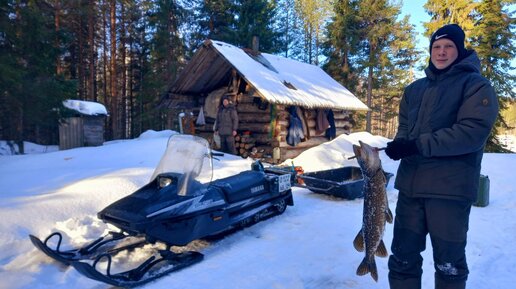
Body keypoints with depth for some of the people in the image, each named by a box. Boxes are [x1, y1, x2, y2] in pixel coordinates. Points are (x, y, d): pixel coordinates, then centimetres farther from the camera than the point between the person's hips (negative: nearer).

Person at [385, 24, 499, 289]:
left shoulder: (476, 85, -1)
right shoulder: (415, 89, 16)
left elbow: (473, 131, -15)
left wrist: (419, 144, -21)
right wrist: (400, 144, -7)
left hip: (450, 187, -5)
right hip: (411, 184, 5)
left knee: (448, 263, 8)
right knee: (403, 257, 13)